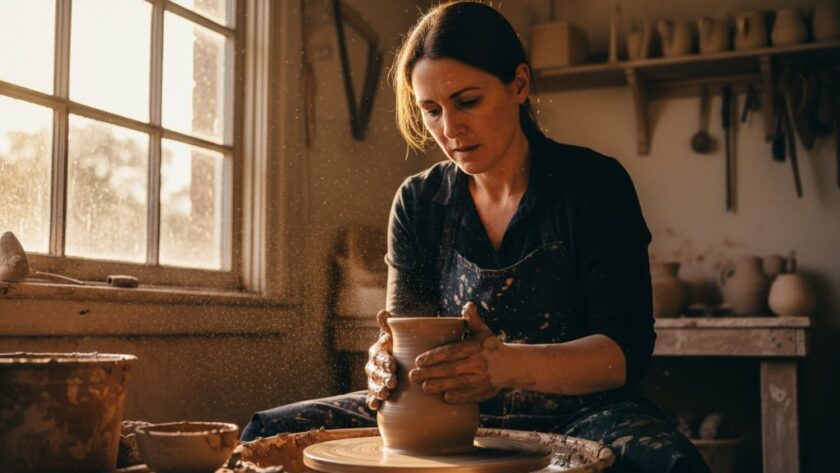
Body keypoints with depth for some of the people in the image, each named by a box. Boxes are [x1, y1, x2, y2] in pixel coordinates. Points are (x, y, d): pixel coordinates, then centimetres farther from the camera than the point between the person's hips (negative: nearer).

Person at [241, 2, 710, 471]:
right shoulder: (418, 202, 3)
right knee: (268, 434, -14)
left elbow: (627, 351, -15)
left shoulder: (595, 183, -8)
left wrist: (509, 365, -35)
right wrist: (390, 362, -25)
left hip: (576, 417, -2)